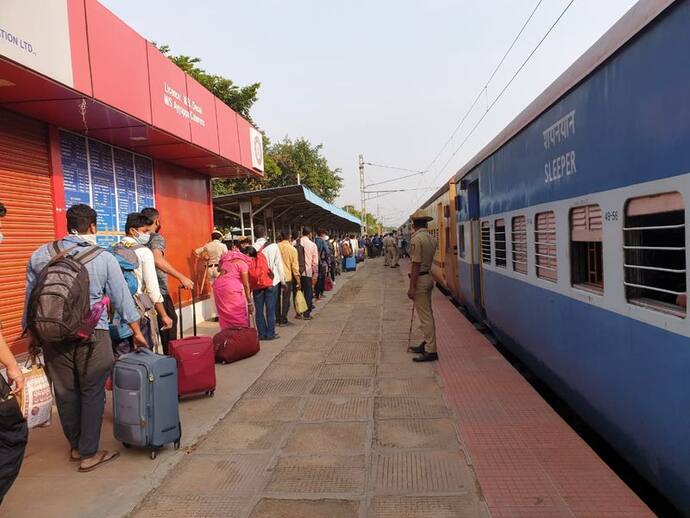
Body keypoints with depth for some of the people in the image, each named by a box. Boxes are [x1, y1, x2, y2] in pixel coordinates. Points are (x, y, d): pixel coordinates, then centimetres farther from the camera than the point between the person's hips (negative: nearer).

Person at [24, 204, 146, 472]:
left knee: (65, 393, 15)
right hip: (92, 335, -4)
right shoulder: (104, 258, -5)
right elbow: (122, 298, -1)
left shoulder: (40, 255, 5)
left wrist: (31, 333, 21)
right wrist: (136, 331, 10)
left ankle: (75, 447, 32)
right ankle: (89, 453, 14)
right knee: (92, 394, 7)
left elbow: (30, 298, 11)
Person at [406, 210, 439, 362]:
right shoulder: (432, 238, 9)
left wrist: (411, 287, -18)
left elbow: (416, 264, -20)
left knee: (425, 316, -5)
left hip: (420, 279, -9)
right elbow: (429, 260, 10)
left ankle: (431, 351, -1)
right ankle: (427, 343, 29)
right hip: (429, 277, 9)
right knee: (427, 314, 17)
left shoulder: (416, 239, -17)